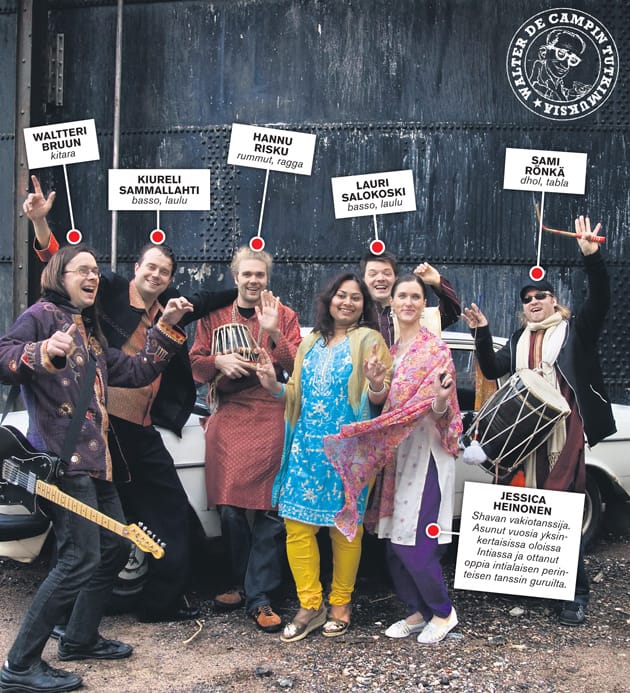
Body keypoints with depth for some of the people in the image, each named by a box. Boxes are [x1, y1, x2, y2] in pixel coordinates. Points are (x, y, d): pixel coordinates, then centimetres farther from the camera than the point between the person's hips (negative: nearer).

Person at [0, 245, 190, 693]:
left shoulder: (90, 332, 20)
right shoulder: (42, 314, -5)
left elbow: (136, 372, 19)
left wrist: (167, 327, 12)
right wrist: (43, 352, -38)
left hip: (93, 460, 10)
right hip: (60, 458, -9)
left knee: (116, 547, 14)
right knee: (81, 559, -14)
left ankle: (80, 639, 29)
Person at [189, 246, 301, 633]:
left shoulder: (284, 315, 8)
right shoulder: (214, 316, 14)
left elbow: (297, 368, -1)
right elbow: (195, 364, 14)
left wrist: (273, 333, -14)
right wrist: (218, 361, -6)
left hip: (270, 418, -2)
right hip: (227, 417, 2)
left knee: (269, 509, -6)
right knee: (229, 507, 2)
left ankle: (259, 597, 2)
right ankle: (243, 583, 22)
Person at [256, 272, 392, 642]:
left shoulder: (368, 340, 2)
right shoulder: (310, 343, 17)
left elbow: (379, 398, -6)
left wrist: (377, 385, -27)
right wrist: (274, 385, 0)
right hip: (307, 445, 5)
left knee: (344, 527, 2)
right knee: (297, 523, -1)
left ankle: (340, 605, 18)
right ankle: (310, 605, 11)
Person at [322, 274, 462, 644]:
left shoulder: (435, 348, -7)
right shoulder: (391, 349, 13)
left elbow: (440, 408, -13)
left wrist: (442, 399, -33)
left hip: (426, 451, -7)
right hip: (395, 452, 7)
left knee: (412, 544, -9)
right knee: (394, 542, 8)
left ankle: (443, 613, 11)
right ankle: (417, 612, 23)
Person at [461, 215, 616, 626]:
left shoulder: (575, 330, 4)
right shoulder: (519, 340, 19)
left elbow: (600, 300, -11)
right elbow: (492, 369, 14)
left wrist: (591, 256, -23)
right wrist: (482, 334, 0)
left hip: (564, 433, -5)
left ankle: (576, 594, 2)